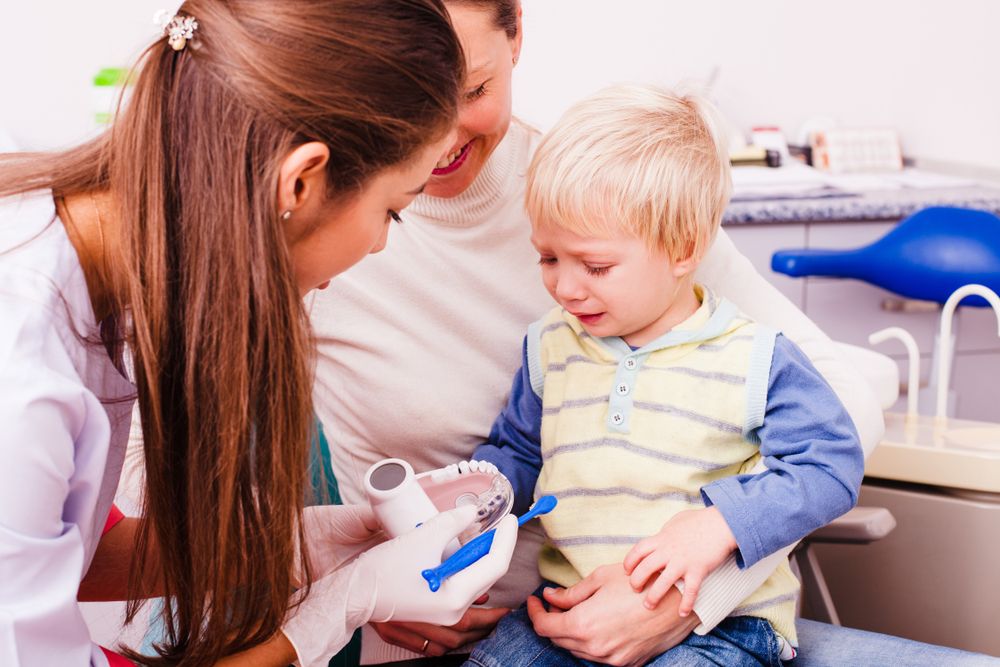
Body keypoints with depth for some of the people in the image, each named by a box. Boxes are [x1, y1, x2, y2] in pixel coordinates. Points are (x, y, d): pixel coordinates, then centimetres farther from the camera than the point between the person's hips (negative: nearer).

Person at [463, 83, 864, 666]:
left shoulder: (753, 359, -6)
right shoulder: (551, 348, 8)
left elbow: (831, 466, -6)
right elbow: (517, 450, 21)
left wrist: (722, 523, -19)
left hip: (720, 620, -4)